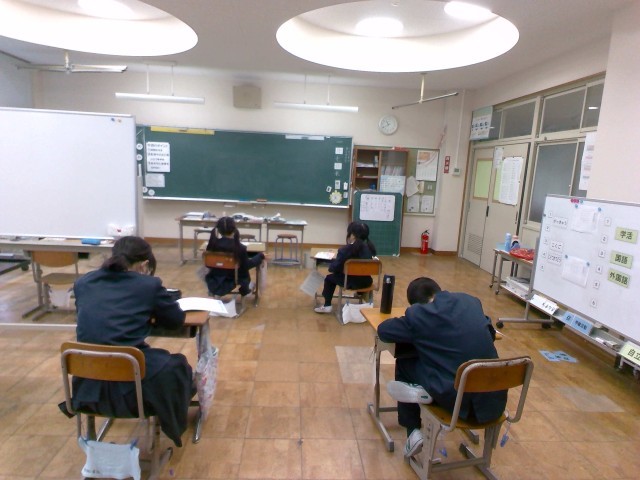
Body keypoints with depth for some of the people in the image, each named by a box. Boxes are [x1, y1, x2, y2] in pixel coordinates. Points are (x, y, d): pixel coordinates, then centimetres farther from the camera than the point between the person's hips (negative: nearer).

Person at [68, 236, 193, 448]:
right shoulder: (149, 285, -6)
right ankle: (173, 427, 47)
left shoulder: (82, 283, 7)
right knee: (178, 364, 27)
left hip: (88, 387, 5)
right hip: (132, 386, -5)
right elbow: (177, 319, 7)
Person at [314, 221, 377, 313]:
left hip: (351, 282, -4)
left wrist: (334, 260, 10)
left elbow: (334, 268, -12)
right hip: (366, 281, 5)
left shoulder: (345, 249, -19)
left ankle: (327, 306, 22)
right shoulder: (370, 247, -3)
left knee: (329, 278, 20)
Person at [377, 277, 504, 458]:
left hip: (456, 400, -5)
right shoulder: (470, 300, 8)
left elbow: (383, 330, 7)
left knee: (403, 363, 18)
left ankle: (413, 433, 15)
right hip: (494, 401, 5)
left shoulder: (417, 314, -5)